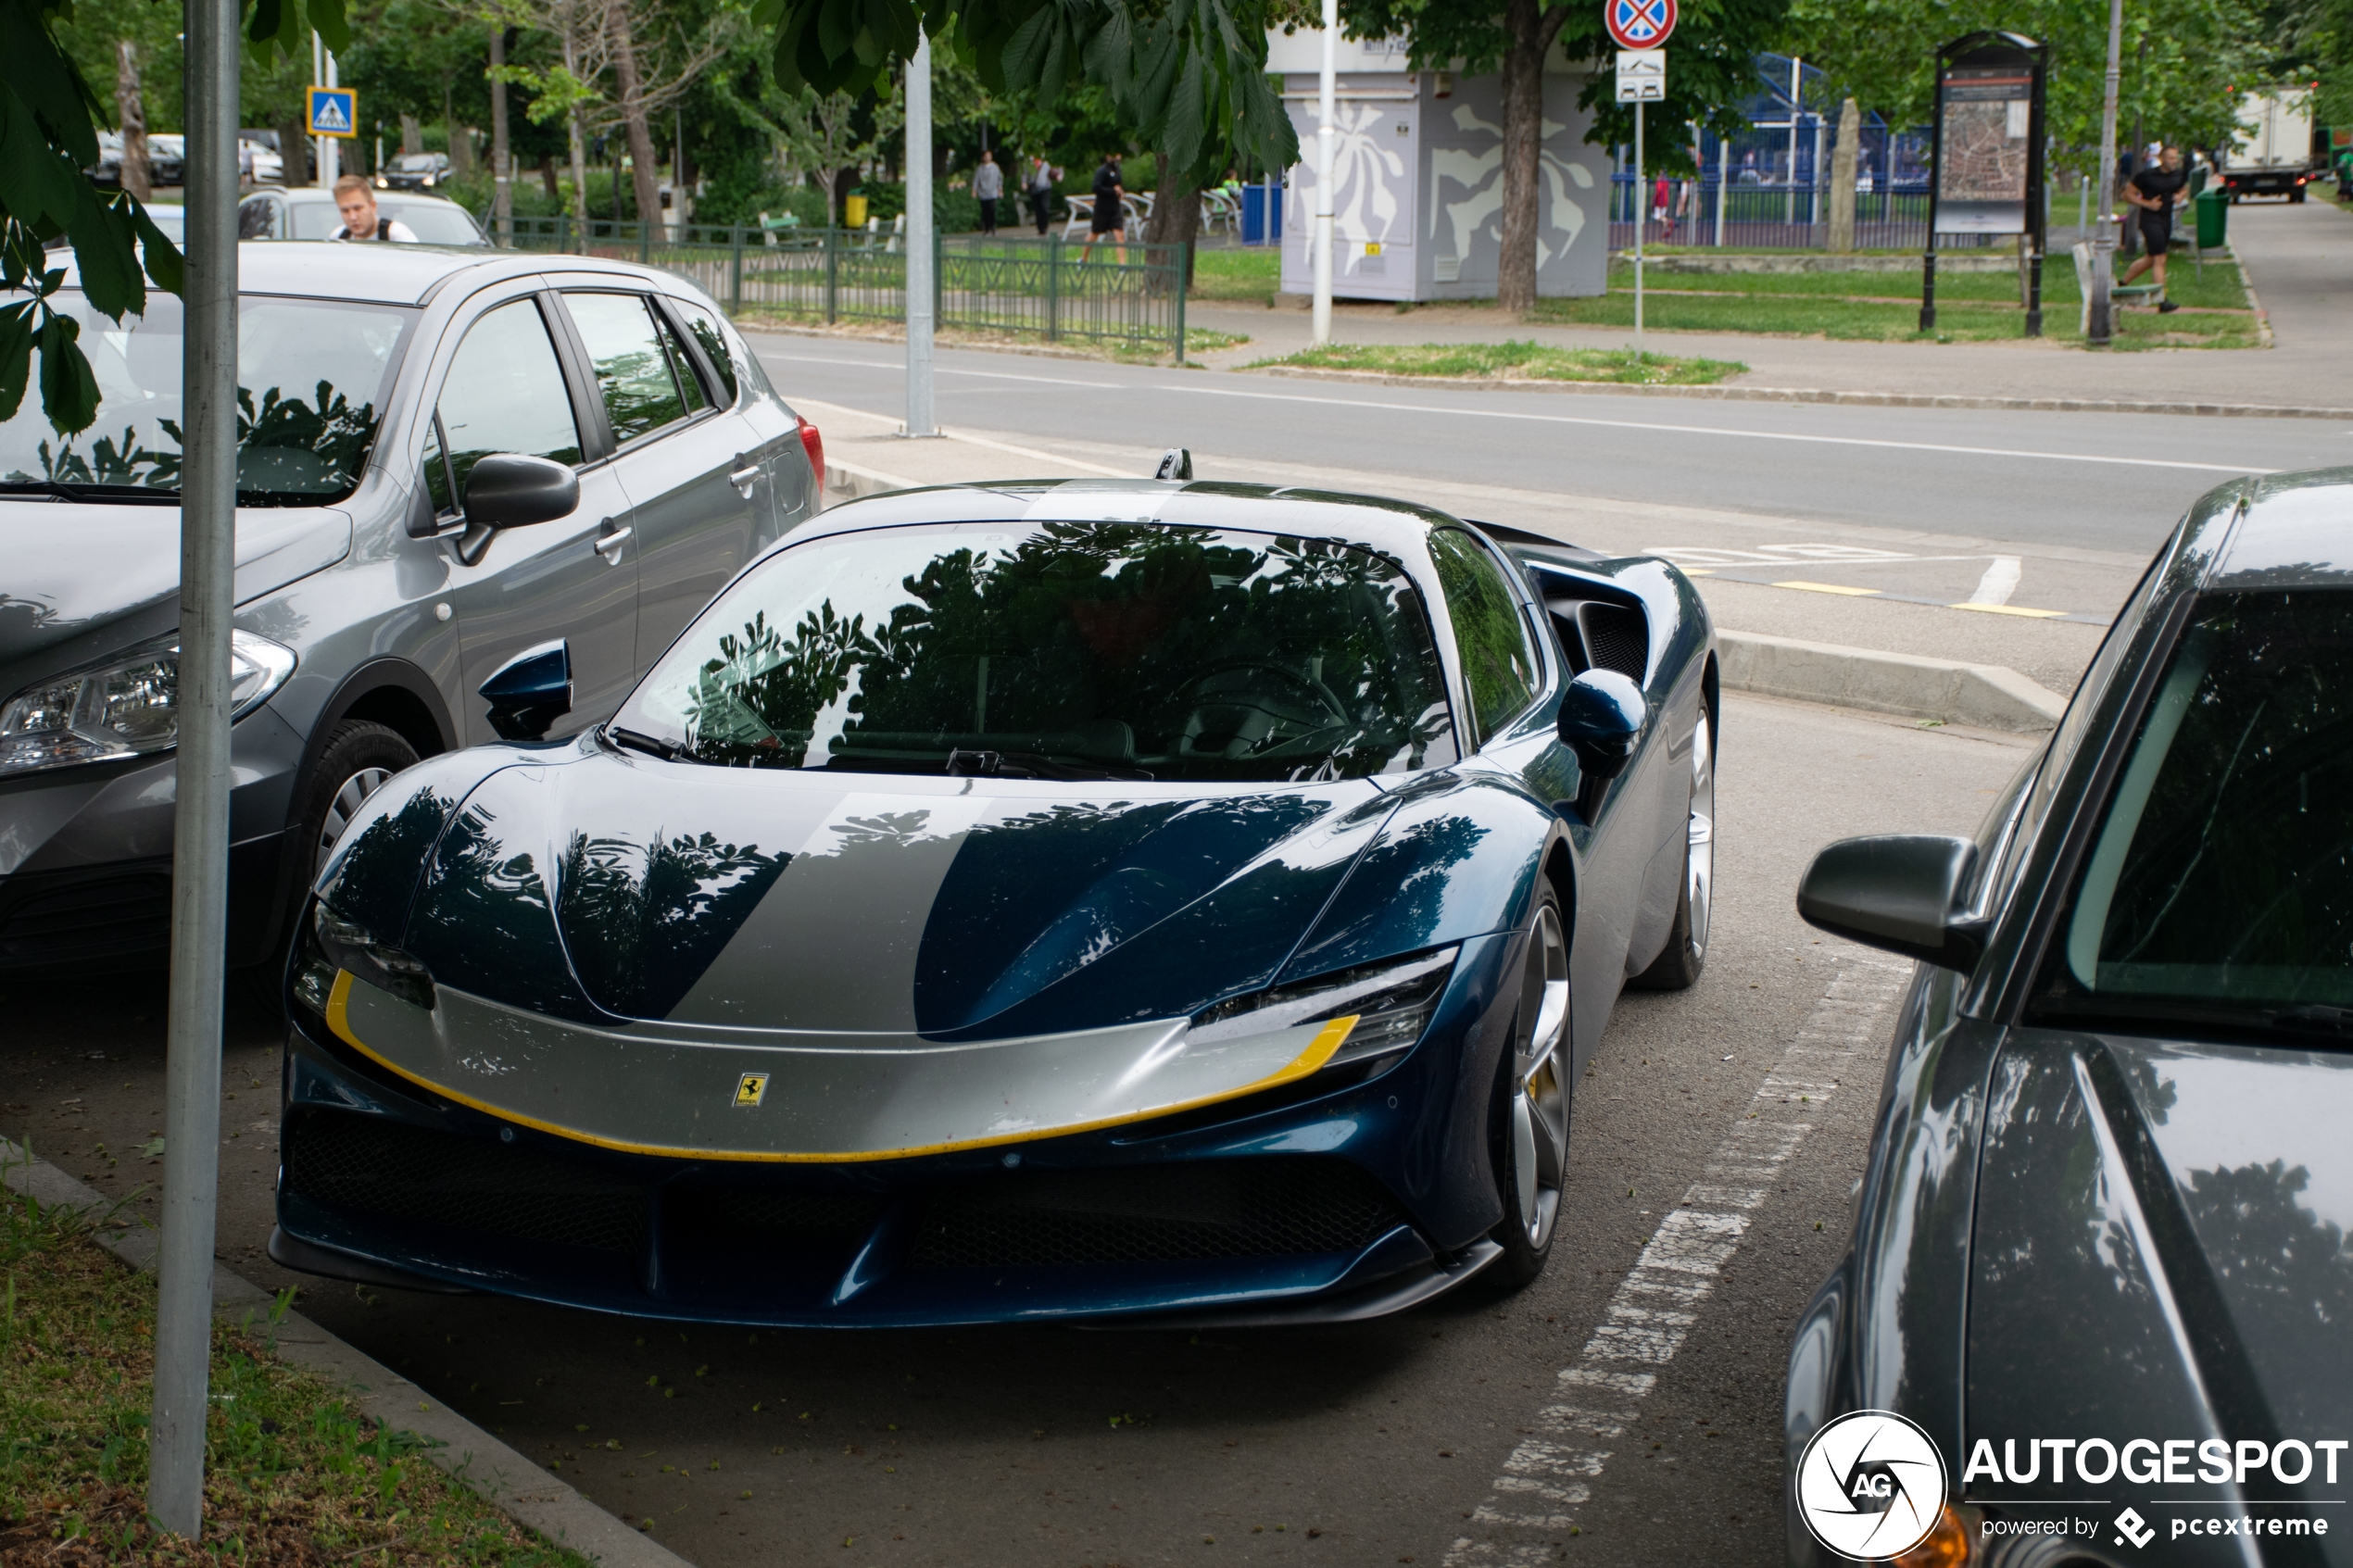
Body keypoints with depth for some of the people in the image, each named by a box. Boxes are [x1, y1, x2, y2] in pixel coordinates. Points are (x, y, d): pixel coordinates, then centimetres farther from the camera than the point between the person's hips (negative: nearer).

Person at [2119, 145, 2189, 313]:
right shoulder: (2147, 175, -13)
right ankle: (2162, 301, -12)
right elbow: (2128, 194, -7)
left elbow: (2184, 188, 24)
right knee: (2160, 260, -12)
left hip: (2166, 221, 7)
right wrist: (2147, 204, -17)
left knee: (2150, 259, 17)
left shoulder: (2179, 174, 5)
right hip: (2150, 220, -7)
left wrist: (2180, 195, 1)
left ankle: (2121, 282, 36)